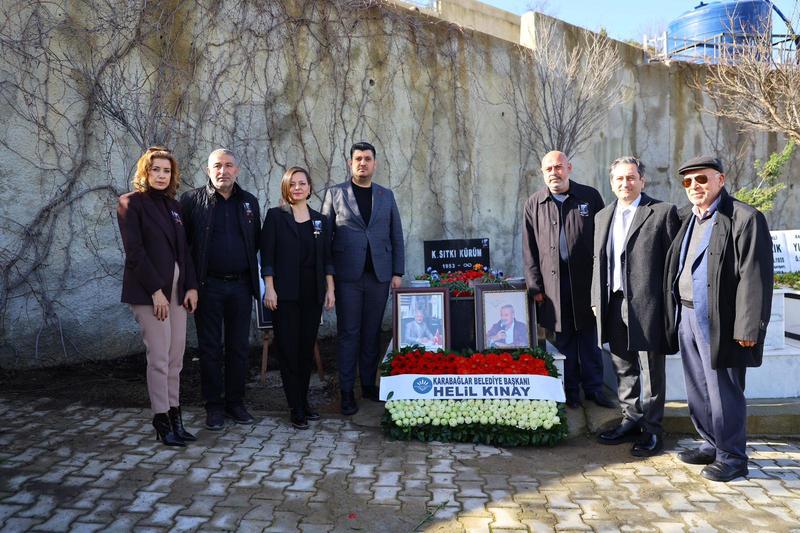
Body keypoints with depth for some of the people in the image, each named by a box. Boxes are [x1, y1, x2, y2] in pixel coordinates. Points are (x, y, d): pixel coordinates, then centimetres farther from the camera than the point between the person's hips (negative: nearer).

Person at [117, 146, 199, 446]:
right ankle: (162, 423, 3)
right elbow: (134, 251, -10)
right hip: (149, 290, -6)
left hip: (177, 289, 6)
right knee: (159, 357, -5)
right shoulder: (131, 203, -2)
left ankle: (175, 418, 13)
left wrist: (191, 286, 3)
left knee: (176, 357, 5)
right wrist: (156, 291, -15)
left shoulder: (173, 205, 16)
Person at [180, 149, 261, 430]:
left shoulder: (249, 202, 10)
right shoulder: (192, 200, 0)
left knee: (239, 347, 9)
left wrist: (253, 277, 5)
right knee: (210, 348, 5)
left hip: (241, 285, 3)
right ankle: (214, 406, 16)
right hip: (209, 285, -3)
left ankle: (235, 402, 22)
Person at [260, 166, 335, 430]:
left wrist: (330, 289, 5)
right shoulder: (275, 215, 1)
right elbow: (267, 255, -3)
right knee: (289, 349, -1)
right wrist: (269, 288, -10)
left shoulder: (319, 219, 11)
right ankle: (296, 408, 6)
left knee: (307, 348, 9)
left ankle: (303, 401, 21)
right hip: (285, 292, -3)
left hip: (313, 293, 4)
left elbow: (326, 257, 11)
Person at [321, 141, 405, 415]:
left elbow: (397, 236, 11)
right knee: (348, 333, 0)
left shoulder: (386, 195, 12)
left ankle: (369, 384, 18)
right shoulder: (334, 193, 6)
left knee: (372, 332, 7)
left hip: (379, 275, 2)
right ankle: (347, 392, 7)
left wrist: (398, 273, 4)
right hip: (348, 276, -2)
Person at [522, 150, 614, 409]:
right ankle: (570, 390, 21)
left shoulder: (590, 196, 3)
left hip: (586, 281, 0)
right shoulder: (534, 204, 5)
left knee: (589, 337, 8)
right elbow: (529, 250, 5)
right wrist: (535, 286, 0)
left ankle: (594, 388, 22)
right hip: (554, 283, 1)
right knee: (564, 338, 8)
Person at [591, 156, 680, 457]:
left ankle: (652, 430, 18)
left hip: (648, 306, -5)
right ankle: (631, 422, 29)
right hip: (613, 305, 6)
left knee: (651, 370, 5)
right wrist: (596, 300, 11)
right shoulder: (602, 216, 14)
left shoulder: (663, 213, -3)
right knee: (623, 369, 15)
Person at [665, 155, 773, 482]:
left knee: (723, 393, 1)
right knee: (697, 391, 16)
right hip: (687, 317, 8)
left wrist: (748, 329, -18)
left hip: (719, 322, -7)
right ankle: (711, 446, 32)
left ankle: (732, 458, 17)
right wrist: (676, 314, 9)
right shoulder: (686, 218, 13)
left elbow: (754, 278, -15)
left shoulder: (745, 219, -10)